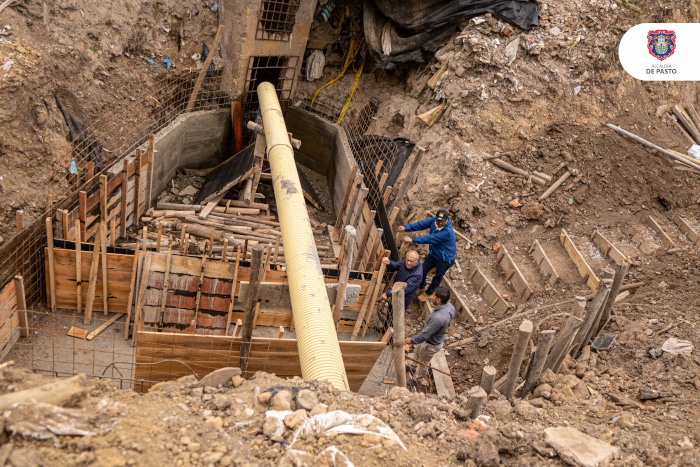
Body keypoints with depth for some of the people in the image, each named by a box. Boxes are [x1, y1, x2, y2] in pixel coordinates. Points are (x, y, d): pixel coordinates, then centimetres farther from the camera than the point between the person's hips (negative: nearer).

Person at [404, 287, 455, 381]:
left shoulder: (438, 318, -45)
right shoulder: (449, 306, -18)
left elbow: (424, 335, -34)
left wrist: (411, 340, -16)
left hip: (431, 345, -8)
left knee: (423, 363, 21)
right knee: (417, 349, 33)